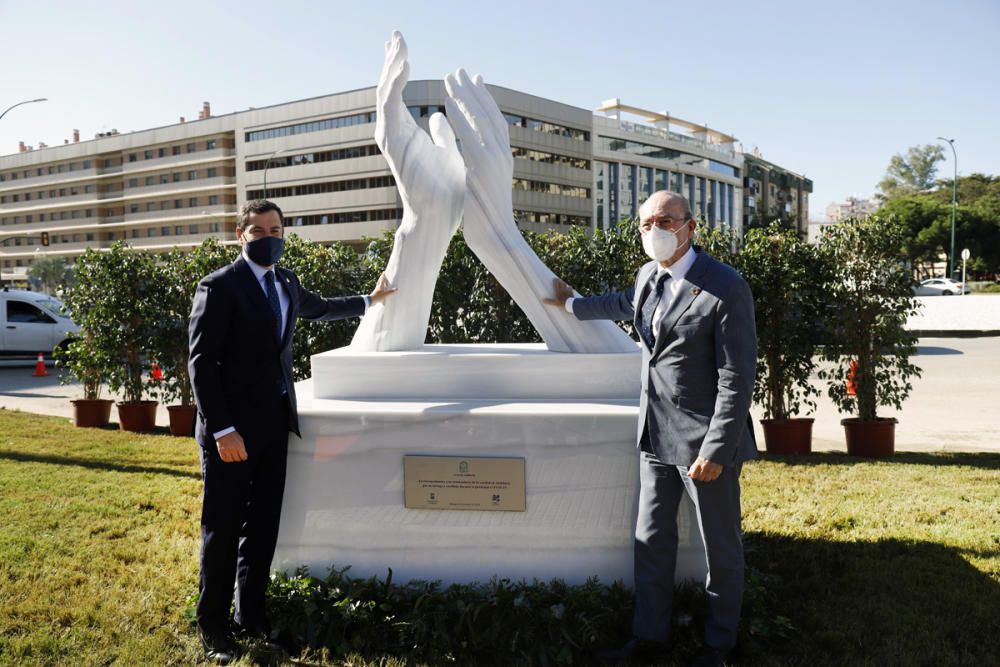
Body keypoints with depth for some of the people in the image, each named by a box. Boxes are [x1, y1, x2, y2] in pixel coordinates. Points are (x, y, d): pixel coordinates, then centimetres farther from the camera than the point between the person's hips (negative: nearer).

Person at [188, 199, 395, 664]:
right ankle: (212, 626, 17)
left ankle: (251, 615, 25)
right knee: (223, 530, 2)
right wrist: (222, 429, -21)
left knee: (264, 526, 12)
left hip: (275, 422, 7)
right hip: (232, 429, -7)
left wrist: (370, 301, 42)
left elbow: (318, 307, 35)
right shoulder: (219, 287, -11)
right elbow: (202, 363, -14)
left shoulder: (286, 283, 12)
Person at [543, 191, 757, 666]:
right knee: (652, 541, 14)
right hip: (656, 435, 7)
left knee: (720, 547, 10)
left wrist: (715, 450, -20)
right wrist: (572, 304, 43)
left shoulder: (726, 289, -17)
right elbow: (627, 304, 31)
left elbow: (737, 377, -18)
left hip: (704, 439, -7)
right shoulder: (648, 275, 6)